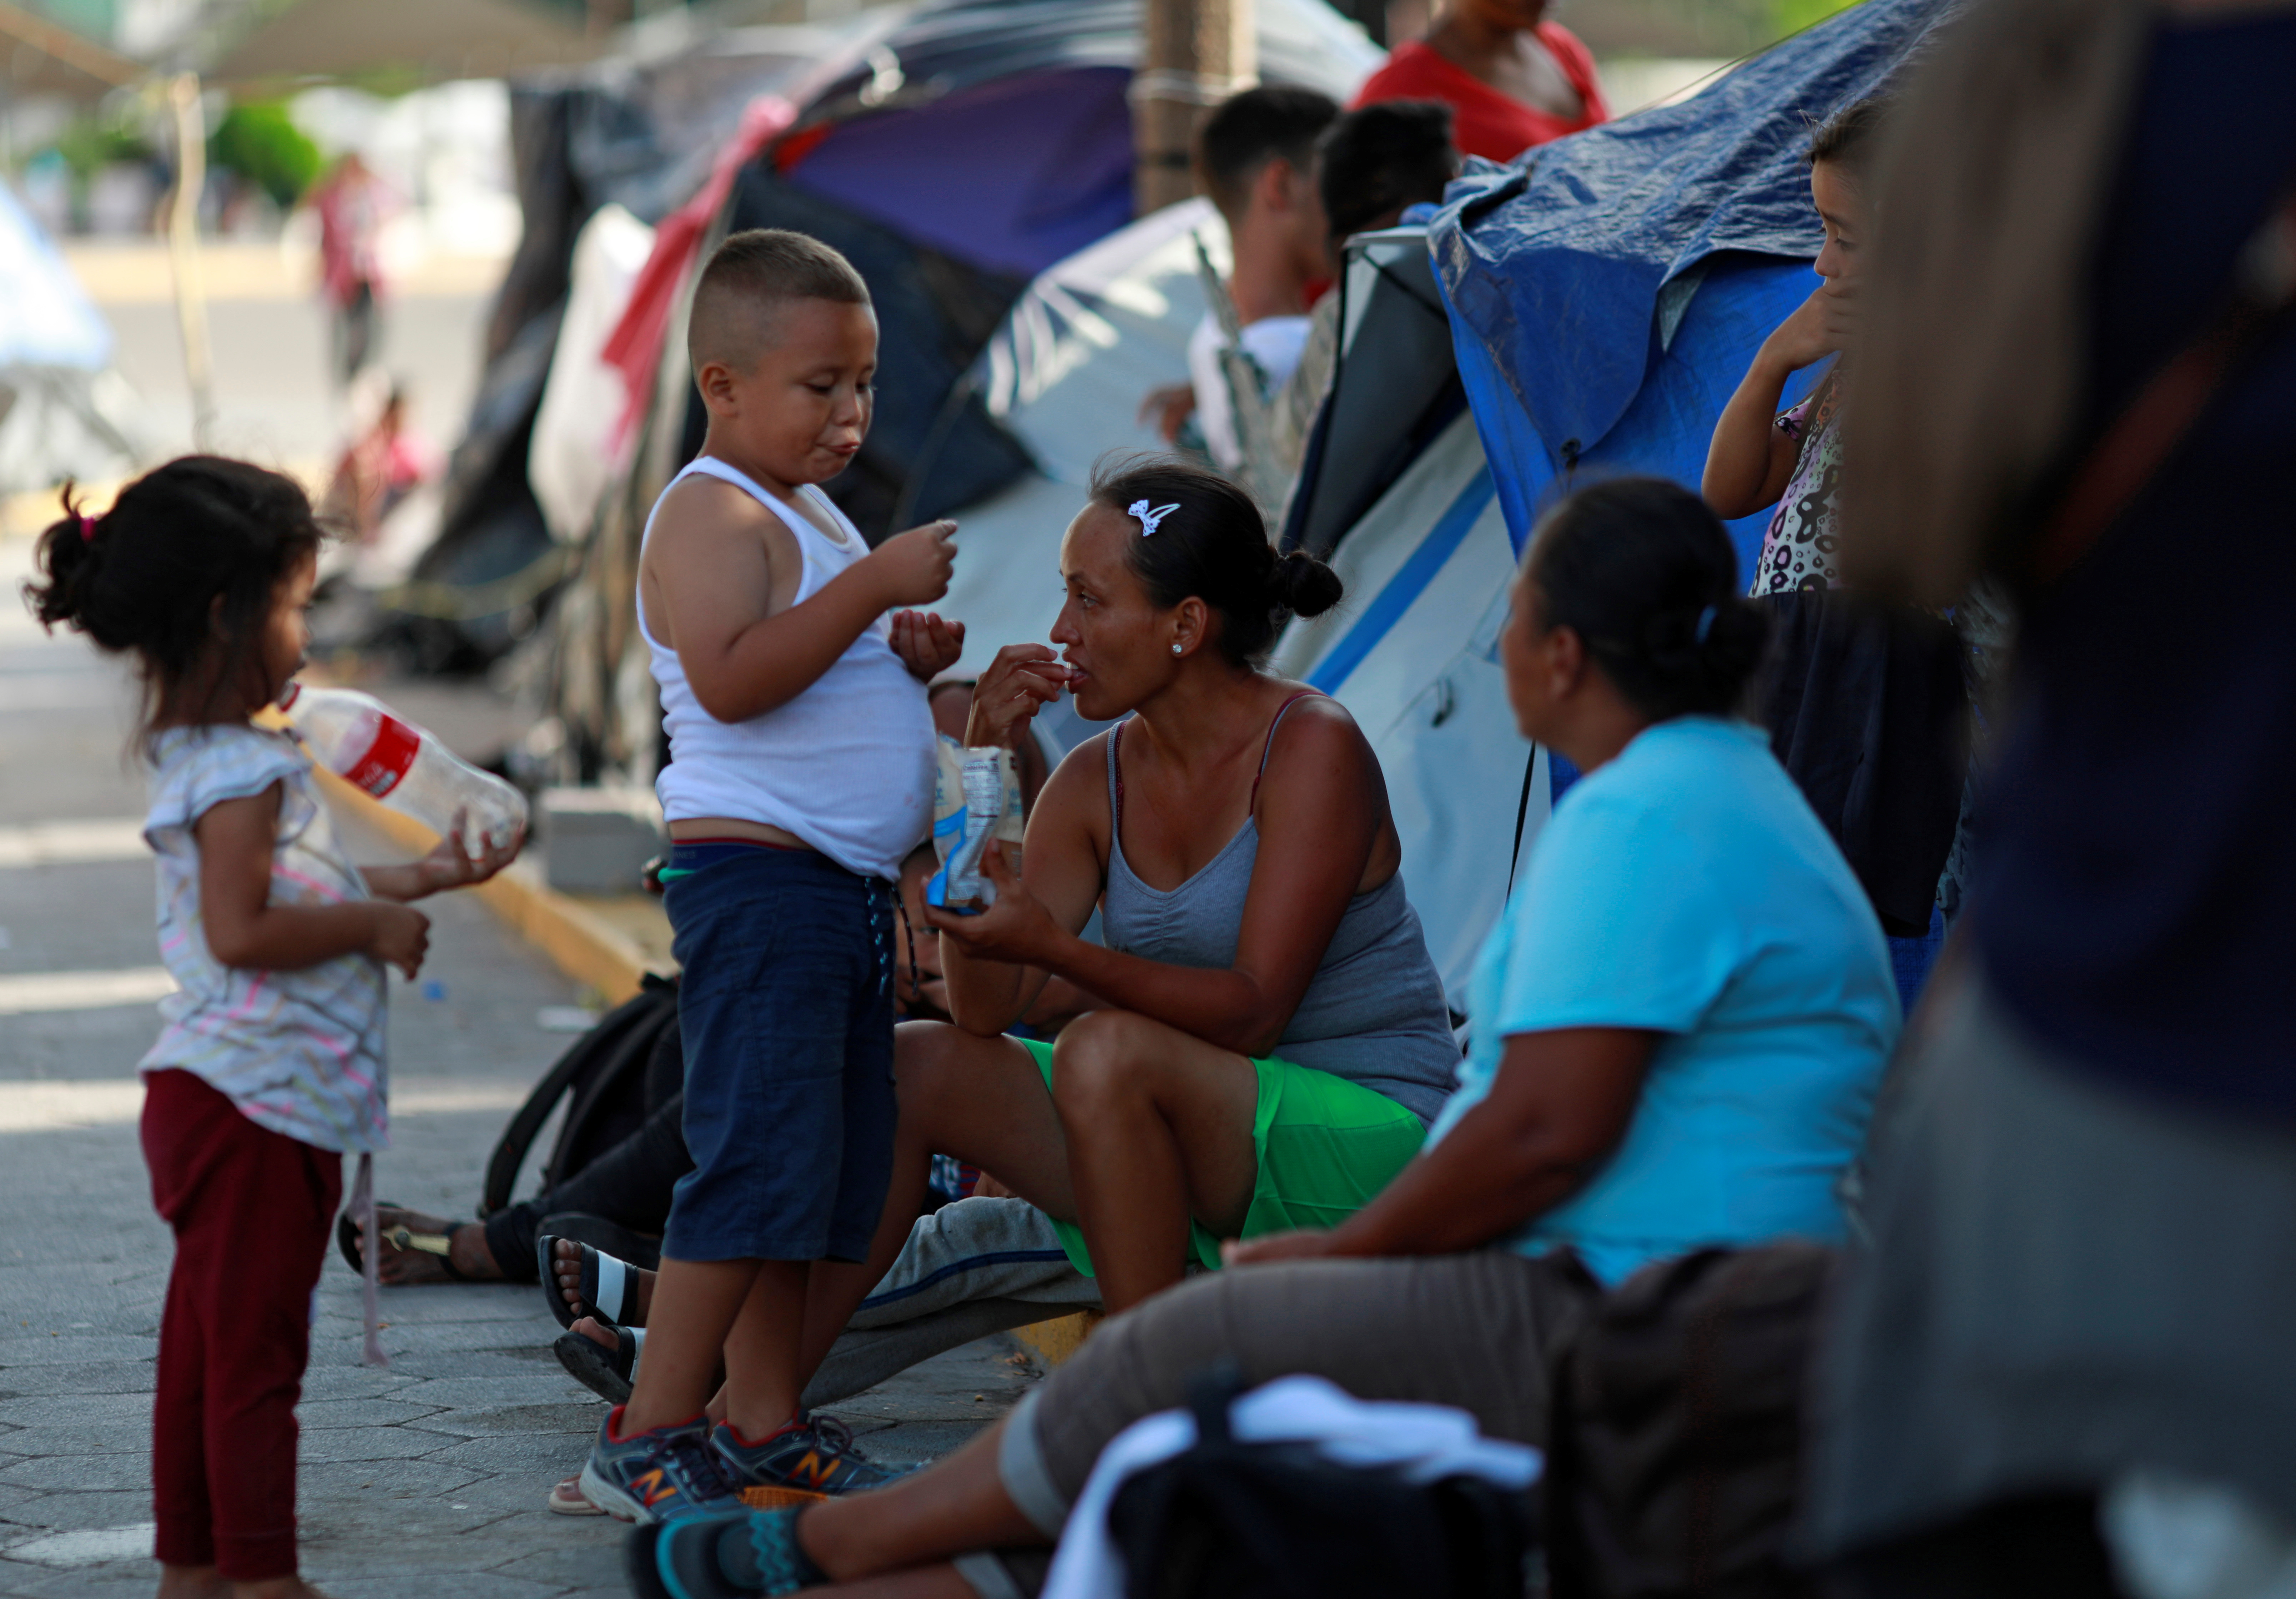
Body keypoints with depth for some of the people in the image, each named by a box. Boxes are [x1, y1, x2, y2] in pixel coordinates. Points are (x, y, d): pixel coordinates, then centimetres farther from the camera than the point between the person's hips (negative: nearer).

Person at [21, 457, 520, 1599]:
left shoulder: (192, 755, 14)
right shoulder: (243, 773, -18)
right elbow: (243, 931, -26)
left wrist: (413, 884, 22)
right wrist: (375, 923, -16)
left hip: (212, 1104, 10)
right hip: (255, 1104, -10)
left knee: (205, 1346, 15)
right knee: (255, 1352, -5)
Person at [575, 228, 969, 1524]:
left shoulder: (818, 519, 21)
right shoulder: (712, 512, -10)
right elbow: (732, 678, -25)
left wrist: (913, 654, 12)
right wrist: (873, 586, -23)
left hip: (851, 884, 10)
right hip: (755, 878, -10)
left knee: (833, 1170, 10)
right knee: (762, 1158, -13)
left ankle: (765, 1424, 14)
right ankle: (647, 1438, -9)